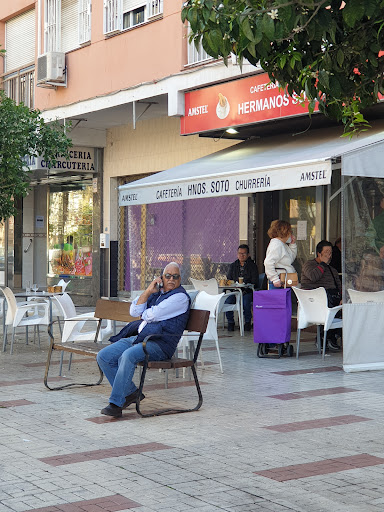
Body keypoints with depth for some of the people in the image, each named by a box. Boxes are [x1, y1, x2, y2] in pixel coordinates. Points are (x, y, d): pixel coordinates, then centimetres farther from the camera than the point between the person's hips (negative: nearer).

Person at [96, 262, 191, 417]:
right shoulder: (156, 292, 20)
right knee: (103, 356, -5)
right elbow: (134, 311, 8)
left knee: (128, 356, -35)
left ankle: (116, 403, -31)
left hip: (160, 344, -8)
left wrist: (144, 313, 10)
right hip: (138, 338, 9)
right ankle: (131, 392, 0)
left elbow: (152, 315, -13)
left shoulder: (180, 297, -4)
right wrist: (148, 291, 1)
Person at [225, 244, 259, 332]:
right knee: (228, 301, -28)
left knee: (245, 302, -35)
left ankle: (248, 322, -11)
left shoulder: (252, 266, 4)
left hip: (247, 292, -3)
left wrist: (245, 290, -18)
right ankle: (230, 322, -6)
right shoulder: (233, 266, 17)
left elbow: (255, 282, -3)